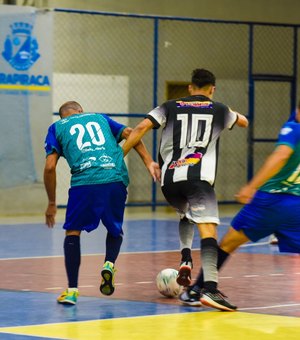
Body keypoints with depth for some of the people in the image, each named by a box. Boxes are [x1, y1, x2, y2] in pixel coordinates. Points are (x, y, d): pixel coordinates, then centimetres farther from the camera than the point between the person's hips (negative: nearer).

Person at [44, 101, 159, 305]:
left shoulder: (57, 128, 21)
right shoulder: (99, 118, 29)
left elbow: (50, 167, 9)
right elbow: (128, 133, 13)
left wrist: (52, 203, 16)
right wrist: (149, 162, 9)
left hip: (84, 182, -2)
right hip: (116, 179, 2)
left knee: (73, 232, 15)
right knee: (115, 229, 25)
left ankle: (72, 290, 4)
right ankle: (109, 264, -3)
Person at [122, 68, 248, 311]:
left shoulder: (171, 107, 19)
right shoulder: (219, 110, 17)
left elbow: (141, 128, 5)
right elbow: (244, 122, 38)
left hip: (169, 179, 3)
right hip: (198, 177, -3)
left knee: (186, 214, 33)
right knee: (208, 230, -13)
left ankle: (186, 260, 12)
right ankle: (210, 288, -32)